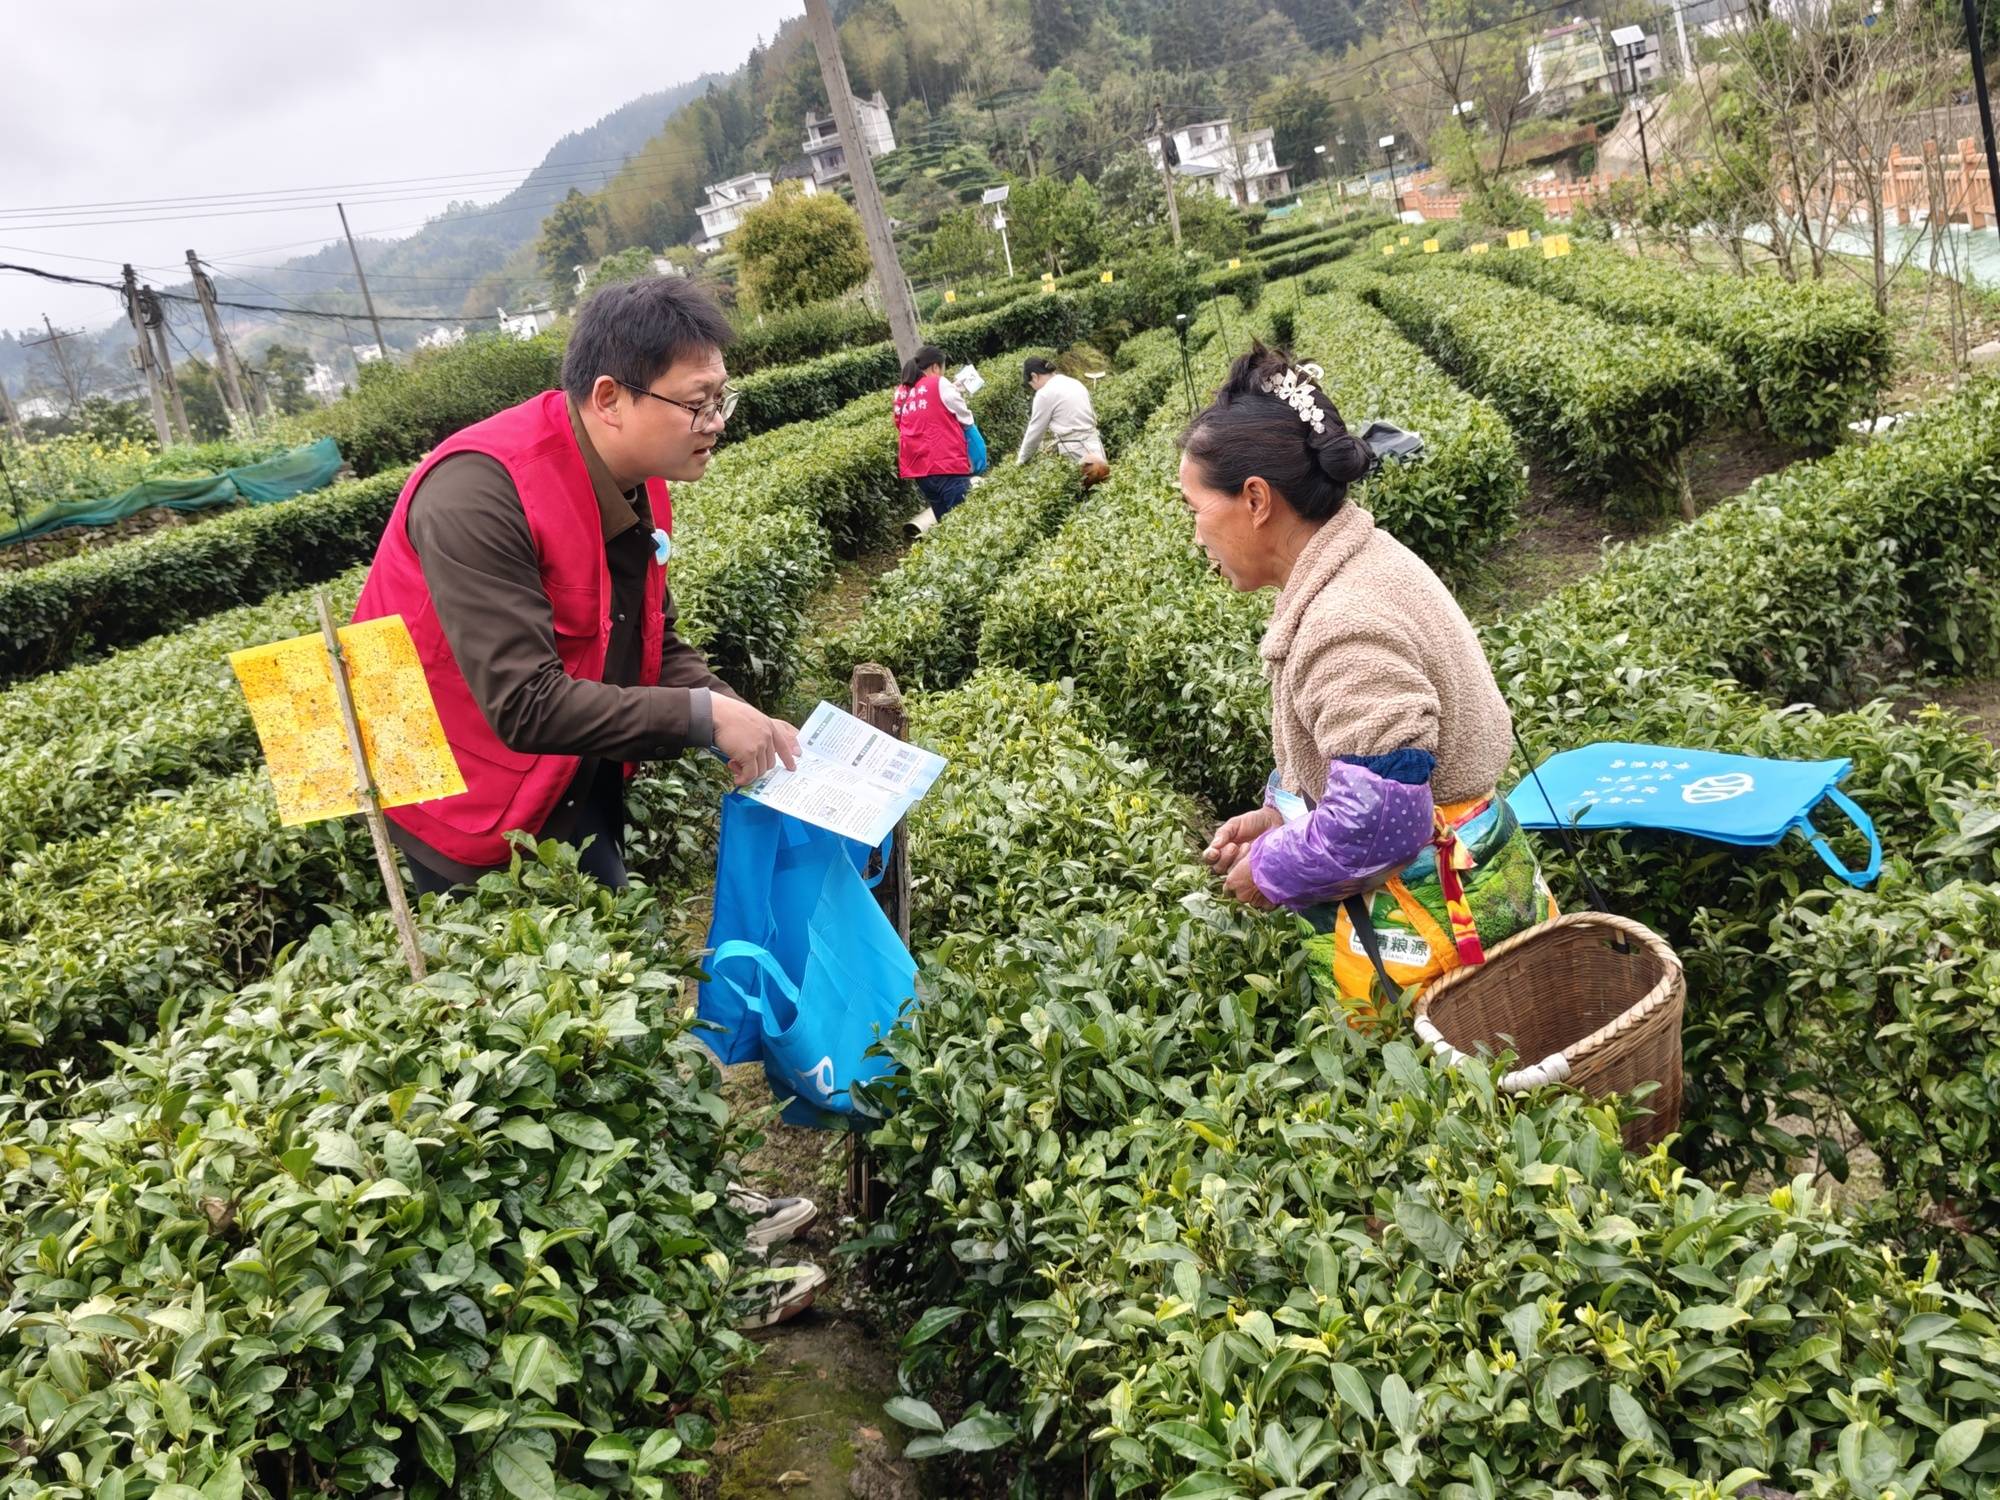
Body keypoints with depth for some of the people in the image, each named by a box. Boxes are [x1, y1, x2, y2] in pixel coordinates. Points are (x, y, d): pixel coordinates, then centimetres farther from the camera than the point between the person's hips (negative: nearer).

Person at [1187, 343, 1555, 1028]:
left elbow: (1374, 823, -28)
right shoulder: (1366, 563, 5)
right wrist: (1280, 815, 7)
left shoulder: (1346, 626, -27)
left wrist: (1268, 870, -12)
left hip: (1425, 928, -10)